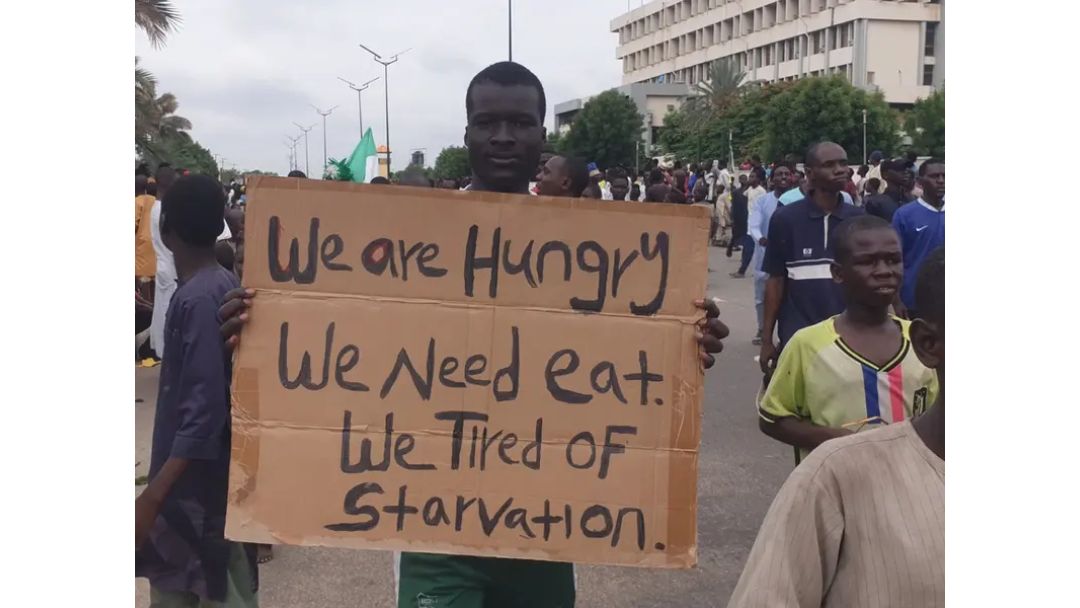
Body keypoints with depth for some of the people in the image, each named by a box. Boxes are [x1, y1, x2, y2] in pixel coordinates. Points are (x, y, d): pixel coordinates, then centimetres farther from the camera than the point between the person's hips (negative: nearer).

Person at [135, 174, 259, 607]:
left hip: (197, 483, -9)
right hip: (205, 475, 9)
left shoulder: (197, 299, -21)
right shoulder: (224, 286, 5)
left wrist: (153, 496, -26)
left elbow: (204, 408, -25)